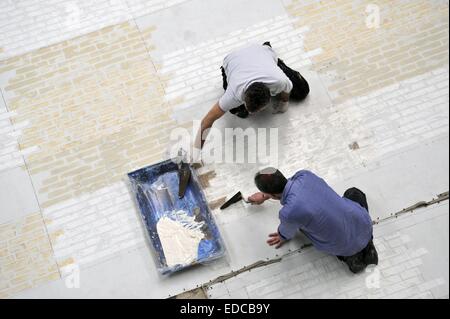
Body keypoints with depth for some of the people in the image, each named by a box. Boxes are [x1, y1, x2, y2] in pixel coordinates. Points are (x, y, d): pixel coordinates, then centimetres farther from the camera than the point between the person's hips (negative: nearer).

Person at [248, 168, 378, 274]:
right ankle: (366, 246, 19)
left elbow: (287, 232, -1)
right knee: (354, 192, 34)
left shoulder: (288, 213, -28)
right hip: (365, 224, 3)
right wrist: (264, 196, 29)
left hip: (345, 246, -3)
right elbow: (286, 184, 14)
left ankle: (350, 255, 13)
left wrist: (283, 237, 23)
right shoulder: (304, 175, -12)